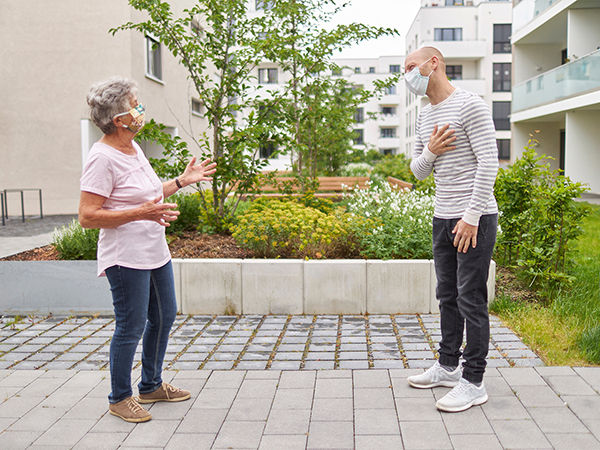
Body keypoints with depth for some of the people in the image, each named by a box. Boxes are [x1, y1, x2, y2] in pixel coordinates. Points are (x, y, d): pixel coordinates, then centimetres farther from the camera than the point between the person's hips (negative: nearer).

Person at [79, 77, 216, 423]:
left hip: (155, 252, 10)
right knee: (131, 327, 0)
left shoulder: (133, 148, 11)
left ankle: (152, 386, 35)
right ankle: (120, 398, 20)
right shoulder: (103, 158, -18)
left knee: (164, 317, 18)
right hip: (126, 258, -10)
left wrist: (182, 181, 19)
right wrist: (141, 213, -28)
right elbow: (87, 217, -21)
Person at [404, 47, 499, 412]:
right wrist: (429, 152, -5)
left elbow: (489, 162, -17)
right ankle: (448, 367, 27)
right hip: (443, 218, 8)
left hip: (474, 218, -8)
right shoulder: (426, 116, 16)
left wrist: (471, 216, -20)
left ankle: (474, 382, 4)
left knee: (471, 299, -4)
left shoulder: (470, 105, -10)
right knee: (448, 296, 14)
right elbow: (418, 171, 19)